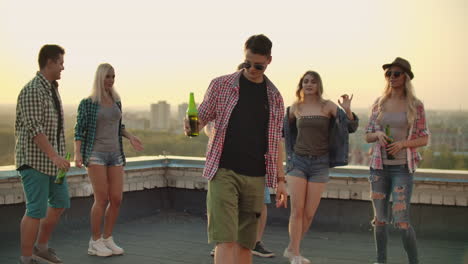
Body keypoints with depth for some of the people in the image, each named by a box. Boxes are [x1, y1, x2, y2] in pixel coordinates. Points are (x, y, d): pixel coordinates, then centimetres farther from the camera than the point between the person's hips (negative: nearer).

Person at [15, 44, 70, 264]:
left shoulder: (51, 88, 13)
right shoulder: (32, 91, -18)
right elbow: (33, 128, -25)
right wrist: (55, 156, -30)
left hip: (49, 159, 10)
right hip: (34, 159, -10)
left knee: (60, 202, 12)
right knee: (37, 210, -6)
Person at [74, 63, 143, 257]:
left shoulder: (116, 101, 12)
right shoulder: (87, 103, -5)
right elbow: (79, 130, -5)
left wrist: (130, 137, 7)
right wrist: (77, 154, -19)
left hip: (115, 155, 6)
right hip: (95, 154, -6)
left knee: (117, 199, -1)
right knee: (102, 200, -11)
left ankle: (107, 240, 12)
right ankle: (95, 243, 3)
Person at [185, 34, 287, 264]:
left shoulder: (274, 97, 12)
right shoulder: (221, 85, 3)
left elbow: (275, 142, 15)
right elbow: (202, 117, 5)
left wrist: (280, 180, 11)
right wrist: (192, 126, -19)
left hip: (255, 177, 3)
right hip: (224, 173, -3)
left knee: (245, 243, 8)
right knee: (226, 240, -11)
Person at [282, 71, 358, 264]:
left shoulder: (328, 106, -1)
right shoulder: (295, 107, 6)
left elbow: (351, 127, -8)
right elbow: (287, 128, 26)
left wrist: (347, 111, -24)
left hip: (320, 164, 0)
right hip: (298, 161, 1)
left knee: (309, 214, 1)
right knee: (297, 210, -9)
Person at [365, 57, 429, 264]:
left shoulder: (415, 105, -1)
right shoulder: (379, 103, 7)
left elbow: (424, 139, 1)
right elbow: (367, 136, 10)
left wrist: (403, 143, -17)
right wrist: (378, 134, -12)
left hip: (402, 168, -3)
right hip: (379, 167, 3)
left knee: (401, 220, -9)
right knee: (379, 218, 7)